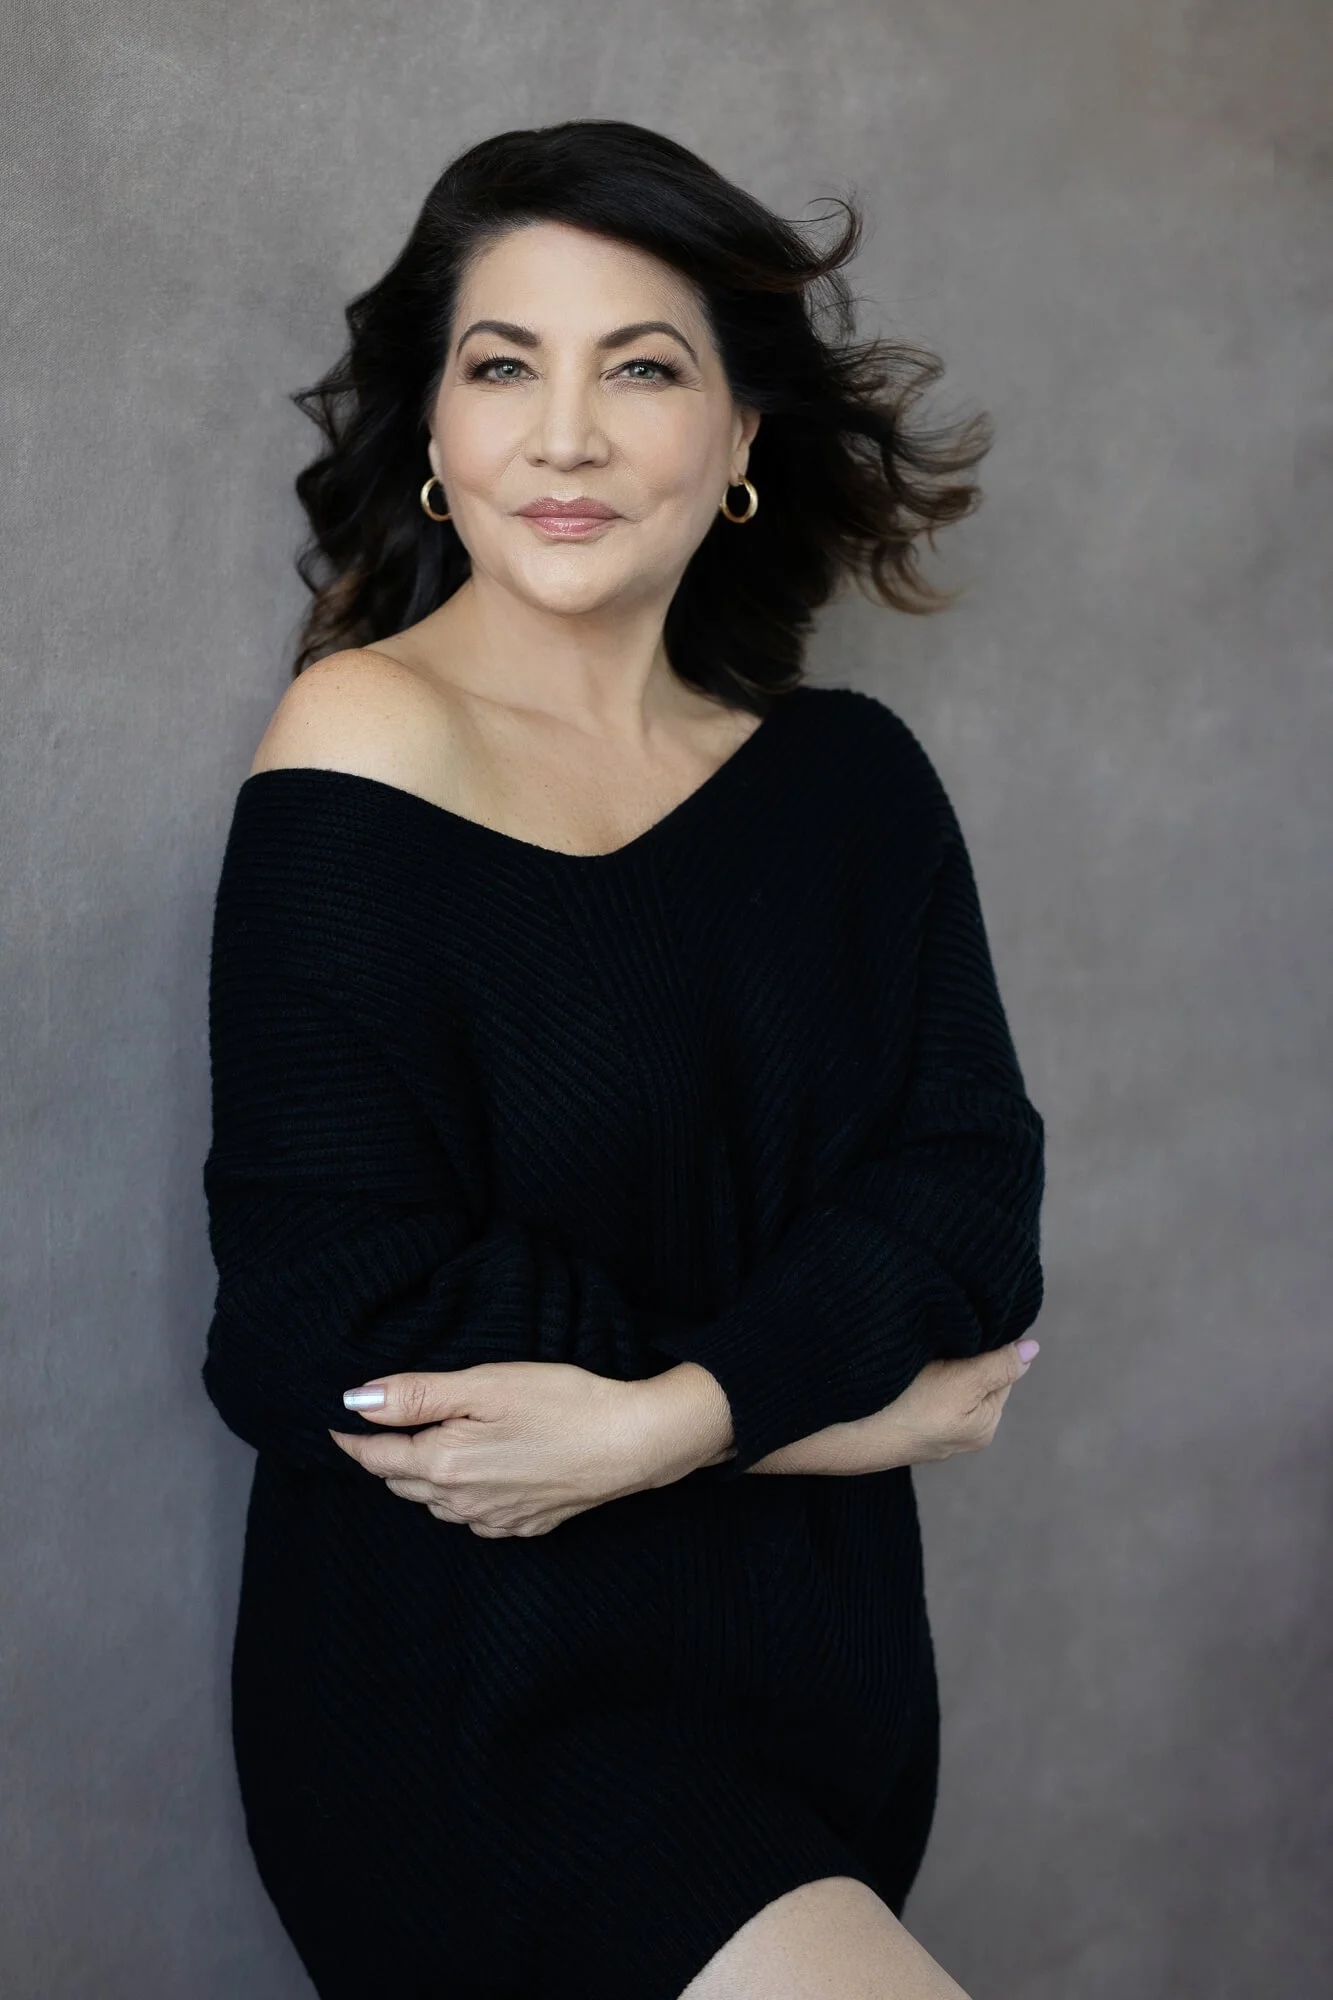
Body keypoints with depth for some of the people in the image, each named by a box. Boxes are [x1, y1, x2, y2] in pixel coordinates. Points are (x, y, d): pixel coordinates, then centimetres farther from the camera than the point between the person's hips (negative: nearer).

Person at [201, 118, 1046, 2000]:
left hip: (822, 1675, 5)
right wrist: (846, 1406, -11)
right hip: (474, 1703, -5)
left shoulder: (849, 776, 4)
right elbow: (324, 1325, -16)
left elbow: (975, 1194, -3)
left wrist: (678, 1416, -21)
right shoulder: (361, 749, -11)